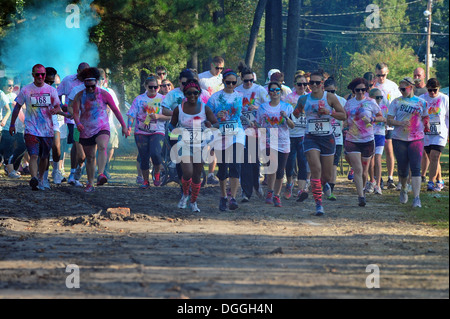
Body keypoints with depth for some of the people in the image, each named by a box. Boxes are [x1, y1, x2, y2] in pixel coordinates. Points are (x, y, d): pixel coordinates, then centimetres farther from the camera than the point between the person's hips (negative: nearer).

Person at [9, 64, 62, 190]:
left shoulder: (51, 90, 5)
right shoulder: (26, 90, 1)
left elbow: (58, 107, 10)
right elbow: (17, 107, 11)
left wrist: (55, 110, -15)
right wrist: (12, 124, 11)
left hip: (47, 130, 3)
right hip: (31, 130, -3)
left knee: (44, 157, 12)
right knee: (34, 155, -19)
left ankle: (40, 179, 30)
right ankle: (34, 179, -34)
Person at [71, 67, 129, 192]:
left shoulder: (103, 94, 0)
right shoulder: (80, 96, 3)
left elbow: (115, 110, 6)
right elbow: (75, 112, -7)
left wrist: (124, 126, 8)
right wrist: (78, 122, -29)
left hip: (102, 128, -2)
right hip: (86, 131, 2)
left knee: (102, 147, -31)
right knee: (90, 158, 8)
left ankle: (101, 174, -46)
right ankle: (90, 184, 20)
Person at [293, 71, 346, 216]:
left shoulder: (330, 98, -3)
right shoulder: (304, 99, 3)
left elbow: (343, 115, -1)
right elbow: (295, 115, 17)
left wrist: (329, 112, -16)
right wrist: (296, 112, -6)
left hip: (327, 138, 0)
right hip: (311, 138, 0)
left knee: (327, 175, 8)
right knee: (316, 169, -18)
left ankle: (324, 183, 47)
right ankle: (318, 204, -17)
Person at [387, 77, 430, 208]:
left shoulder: (421, 103, 7)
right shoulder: (396, 102, 4)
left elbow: (425, 118, 18)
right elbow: (389, 120, 2)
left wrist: (426, 126, -4)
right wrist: (400, 123, -17)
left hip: (416, 139, 0)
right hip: (399, 139, 0)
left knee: (415, 168, -11)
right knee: (402, 168, 5)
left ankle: (417, 198, -15)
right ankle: (403, 190, 35)